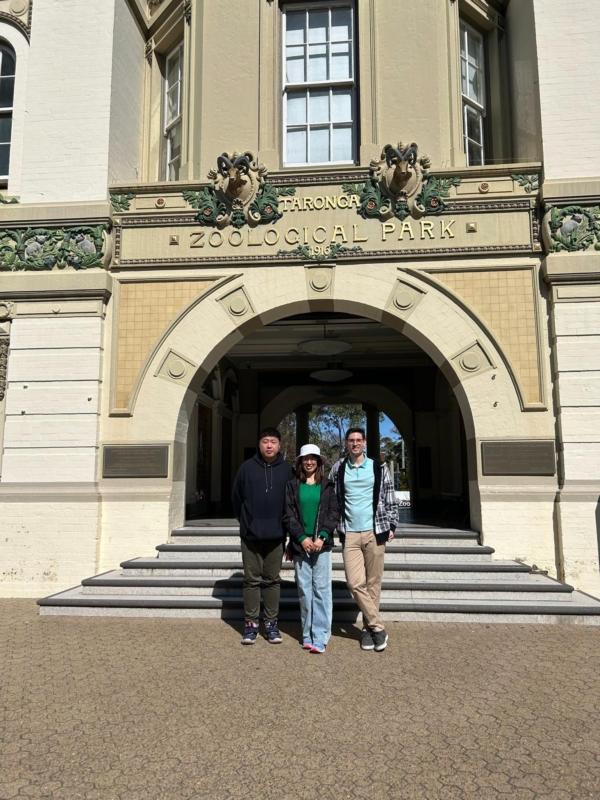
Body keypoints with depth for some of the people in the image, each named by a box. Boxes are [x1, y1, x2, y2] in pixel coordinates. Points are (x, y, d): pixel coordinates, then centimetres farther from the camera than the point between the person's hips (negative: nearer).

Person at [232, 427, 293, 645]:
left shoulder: (286, 470, 0)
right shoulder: (247, 467, -2)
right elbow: (236, 497, 6)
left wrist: (284, 525, 6)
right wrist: (245, 521, 8)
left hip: (276, 536, 1)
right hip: (251, 535, 0)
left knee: (272, 580, 9)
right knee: (252, 580, 6)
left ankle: (272, 623, 19)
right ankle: (251, 623, 16)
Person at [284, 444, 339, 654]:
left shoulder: (327, 486, 7)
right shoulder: (292, 485, 8)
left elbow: (334, 513, 2)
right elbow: (288, 515, 3)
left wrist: (321, 536, -11)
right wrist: (302, 538, -8)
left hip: (322, 544, -1)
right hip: (300, 544, 1)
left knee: (321, 589, -4)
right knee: (304, 590, 4)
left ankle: (320, 638, -2)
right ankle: (307, 635, 14)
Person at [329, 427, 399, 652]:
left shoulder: (379, 468, 4)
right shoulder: (338, 469, 6)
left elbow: (390, 499, 9)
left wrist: (391, 525, 6)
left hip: (374, 532, 0)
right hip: (349, 534, 1)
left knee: (373, 583, 4)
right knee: (355, 583, -7)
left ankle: (368, 628, 17)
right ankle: (378, 627, 4)